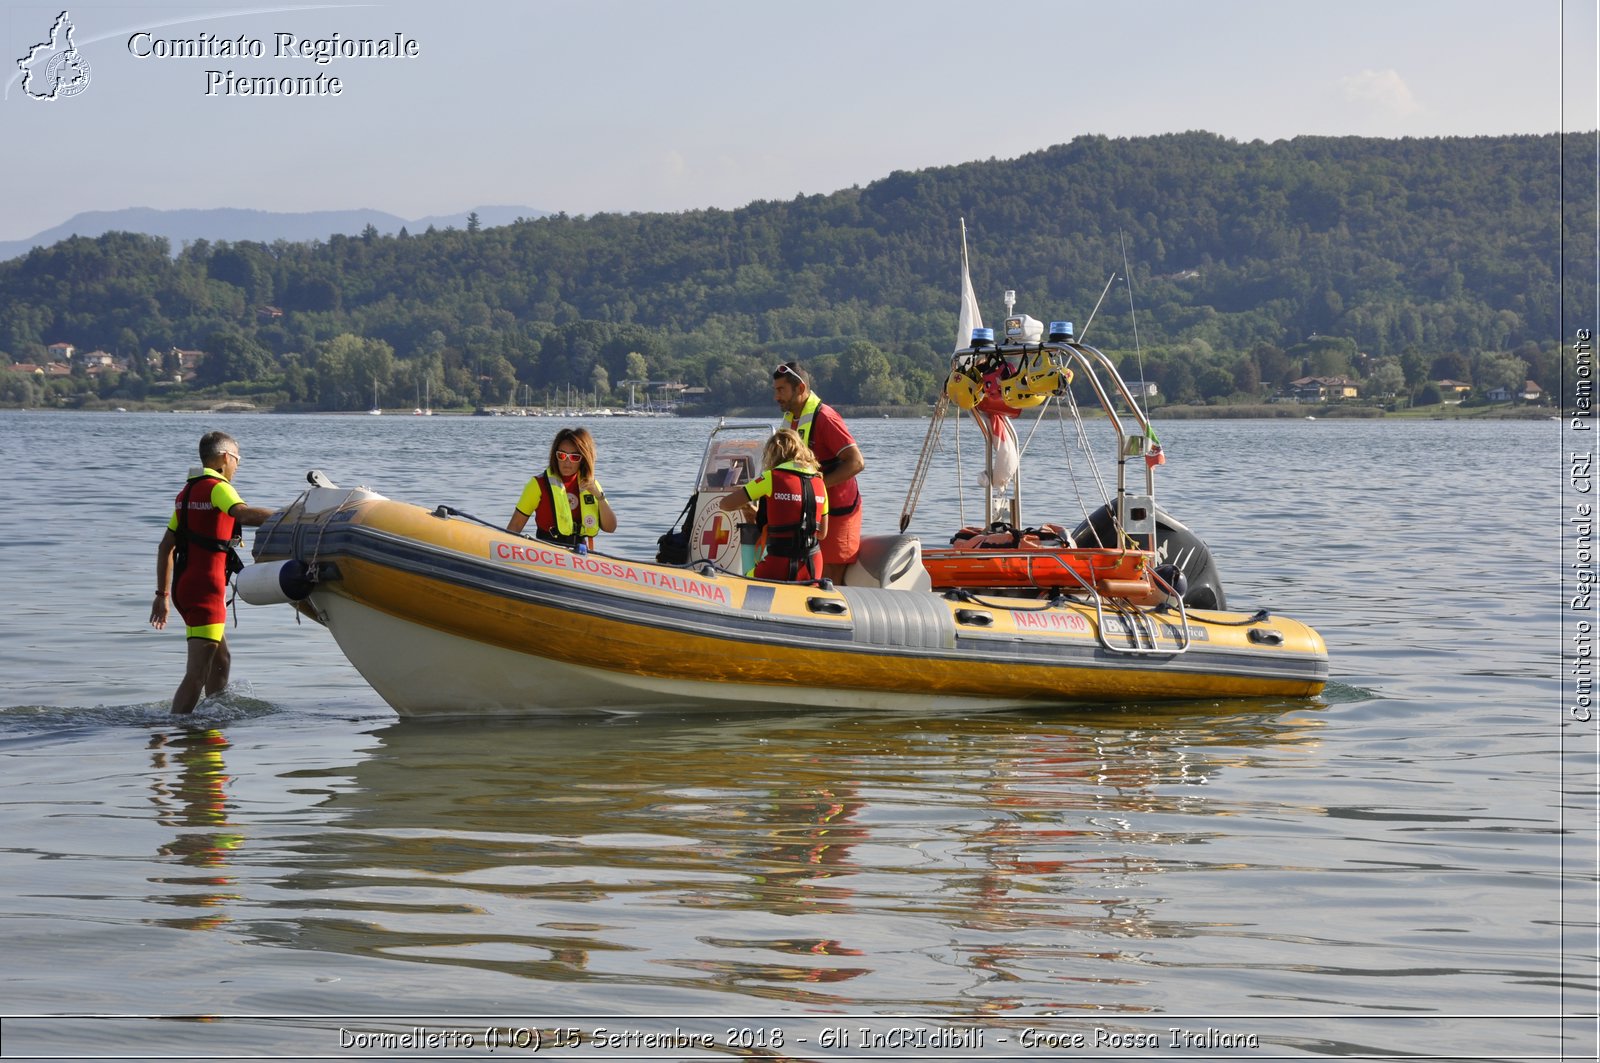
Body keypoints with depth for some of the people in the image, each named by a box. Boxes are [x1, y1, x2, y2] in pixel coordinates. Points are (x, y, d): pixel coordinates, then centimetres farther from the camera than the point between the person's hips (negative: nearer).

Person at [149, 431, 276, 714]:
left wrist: (163, 594, 21)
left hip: (185, 585, 10)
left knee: (221, 660, 24)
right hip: (205, 590, -10)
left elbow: (166, 546, 19)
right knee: (197, 675, -11)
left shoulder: (187, 492, 18)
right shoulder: (217, 487, -10)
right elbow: (245, 514, -31)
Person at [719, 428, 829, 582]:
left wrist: (746, 505, 20)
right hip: (814, 570, 5)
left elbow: (725, 504, -1)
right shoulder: (819, 481, 9)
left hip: (780, 567, -5)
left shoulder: (772, 478, -5)